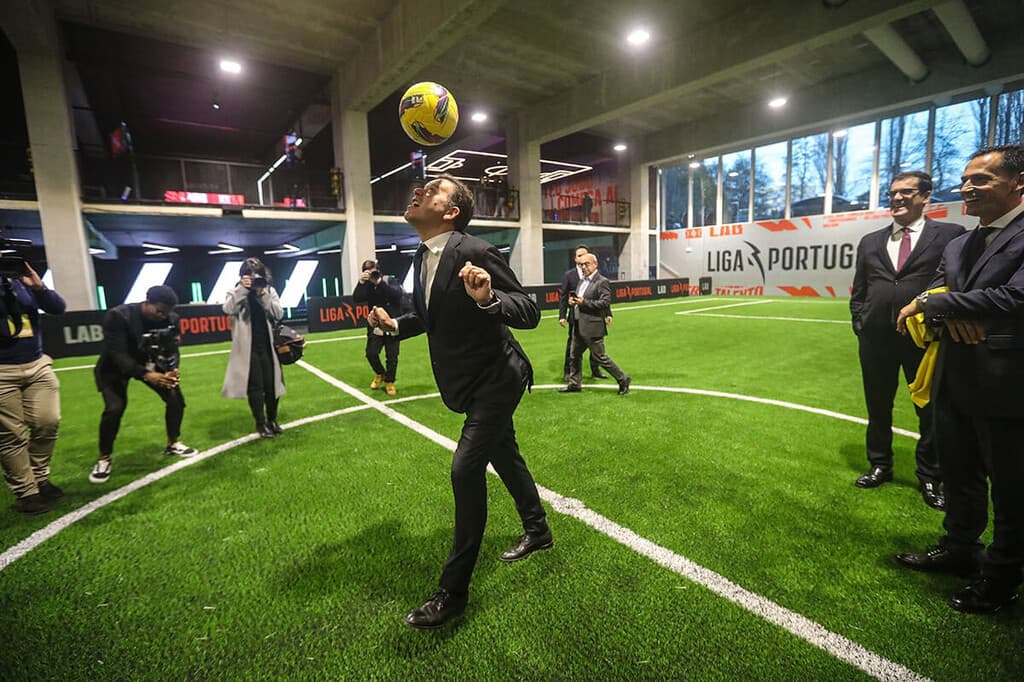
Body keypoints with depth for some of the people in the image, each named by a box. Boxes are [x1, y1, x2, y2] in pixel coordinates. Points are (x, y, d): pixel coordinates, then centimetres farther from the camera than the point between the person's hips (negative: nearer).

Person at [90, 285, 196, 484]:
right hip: (115, 366, -4)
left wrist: (172, 369, -33)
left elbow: (171, 350, -11)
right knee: (115, 408, -22)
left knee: (176, 399, -3)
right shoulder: (118, 316, -31)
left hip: (151, 363, 5)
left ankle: (172, 444, 19)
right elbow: (118, 355, -34)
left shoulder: (171, 319, -16)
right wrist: (145, 375, -47)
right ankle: (104, 459, 2)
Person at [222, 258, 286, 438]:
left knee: (272, 384, 8)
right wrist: (242, 288, -21)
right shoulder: (236, 292, 1)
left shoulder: (269, 290, 6)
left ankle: (272, 420, 24)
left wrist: (264, 296, -13)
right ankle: (260, 424, 13)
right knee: (255, 386, 1)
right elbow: (228, 309, -18)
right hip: (248, 348, -2)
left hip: (268, 346, 2)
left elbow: (279, 314, -3)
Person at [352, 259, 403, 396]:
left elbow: (398, 294, -24)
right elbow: (356, 298, -16)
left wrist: (380, 283, -32)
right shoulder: (367, 286, 0)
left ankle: (389, 382, 21)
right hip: (376, 325, 2)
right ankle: (380, 374, 18)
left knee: (392, 356, -1)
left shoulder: (390, 281, -4)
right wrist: (361, 282, -30)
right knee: (371, 353, -11)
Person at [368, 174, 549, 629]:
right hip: (470, 381, 9)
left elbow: (529, 314, -24)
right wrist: (395, 324, 3)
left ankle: (453, 592, 6)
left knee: (466, 468, -11)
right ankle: (537, 531, 45)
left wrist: (488, 298, -42)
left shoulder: (475, 253, -22)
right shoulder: (423, 258, 4)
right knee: (505, 457, 21)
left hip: (496, 378, -9)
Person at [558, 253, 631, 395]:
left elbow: (605, 302, -21)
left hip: (593, 327, -9)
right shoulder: (582, 281, 15)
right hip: (579, 327, 9)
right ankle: (574, 384, 28)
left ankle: (623, 379, 13)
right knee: (574, 355, 15)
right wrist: (573, 301, 1)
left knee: (600, 357, -3)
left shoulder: (602, 281, -12)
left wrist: (584, 302, -22)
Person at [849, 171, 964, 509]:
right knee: (878, 407, 14)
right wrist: (861, 328, 3)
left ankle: (930, 478, 25)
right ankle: (879, 465, 32)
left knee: (931, 410, 8)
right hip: (876, 339, 3)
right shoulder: (870, 242, 10)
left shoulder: (950, 235, 0)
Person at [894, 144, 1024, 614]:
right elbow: (930, 298, 11)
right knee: (958, 475, 20)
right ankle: (958, 549, 39)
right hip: (954, 382, 7)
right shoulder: (957, 246, 12)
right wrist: (953, 315, -12)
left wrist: (930, 303, -14)